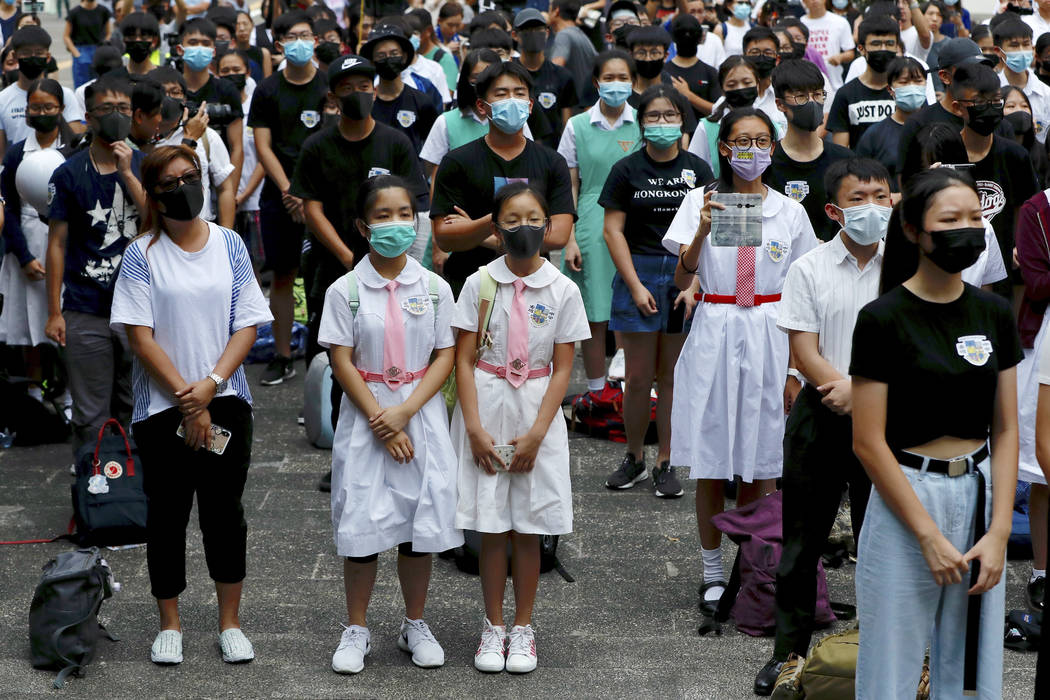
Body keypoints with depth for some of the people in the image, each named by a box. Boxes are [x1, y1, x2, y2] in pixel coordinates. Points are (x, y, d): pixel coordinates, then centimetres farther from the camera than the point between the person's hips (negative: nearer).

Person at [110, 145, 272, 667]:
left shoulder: (229, 244, 3)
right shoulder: (142, 253, -3)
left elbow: (247, 325, 1)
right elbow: (140, 336, -8)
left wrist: (212, 384, -12)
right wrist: (187, 401, -12)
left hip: (225, 401, 1)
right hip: (162, 406, -1)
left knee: (225, 511, 6)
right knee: (168, 513, 7)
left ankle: (230, 623, 18)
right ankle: (170, 625, 21)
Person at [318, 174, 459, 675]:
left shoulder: (434, 288, 1)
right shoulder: (345, 290, -4)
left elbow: (444, 358, -1)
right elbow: (342, 362, -6)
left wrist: (404, 412, -13)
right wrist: (379, 420, -13)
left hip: (421, 414, 1)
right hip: (364, 415, -1)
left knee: (420, 521, 6)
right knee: (362, 522, 1)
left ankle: (414, 625, 22)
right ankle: (357, 630, 14)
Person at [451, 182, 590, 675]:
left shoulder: (563, 291, -3)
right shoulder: (480, 284, -3)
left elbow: (563, 369, -2)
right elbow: (464, 360, -2)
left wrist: (536, 433, -10)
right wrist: (475, 428, -11)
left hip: (537, 411, 0)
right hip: (485, 409, 0)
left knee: (529, 528, 5)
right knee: (492, 527, 4)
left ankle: (522, 628, 17)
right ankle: (493, 627, 15)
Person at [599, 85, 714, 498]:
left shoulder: (697, 170, 6)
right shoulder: (627, 170, 3)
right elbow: (613, 230, 0)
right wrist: (636, 286, -8)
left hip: (686, 277, 1)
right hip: (639, 275, -1)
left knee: (673, 377, 4)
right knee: (638, 378, 0)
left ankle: (666, 464, 11)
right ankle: (634, 459, 15)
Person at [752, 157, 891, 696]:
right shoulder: (809, 270, -1)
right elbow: (804, 352, -6)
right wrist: (844, 393, -19)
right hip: (822, 415, 0)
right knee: (802, 539, 7)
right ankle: (789, 651, 18)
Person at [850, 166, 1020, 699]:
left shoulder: (995, 314, 5)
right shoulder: (883, 319, -11)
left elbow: (1005, 430, 5)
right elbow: (869, 443, -12)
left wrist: (999, 531, -5)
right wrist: (929, 535, -13)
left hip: (981, 495, 5)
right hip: (905, 497, -5)